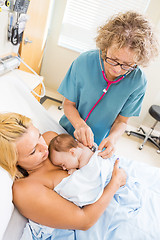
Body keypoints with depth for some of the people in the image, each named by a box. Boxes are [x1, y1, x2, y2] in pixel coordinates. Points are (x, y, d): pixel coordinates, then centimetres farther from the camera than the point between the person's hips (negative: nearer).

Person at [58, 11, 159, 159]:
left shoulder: (137, 82, -21)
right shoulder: (84, 62, -23)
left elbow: (122, 121, -9)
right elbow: (69, 103, -14)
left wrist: (112, 138, -30)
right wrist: (80, 124, -32)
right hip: (68, 131, 1)